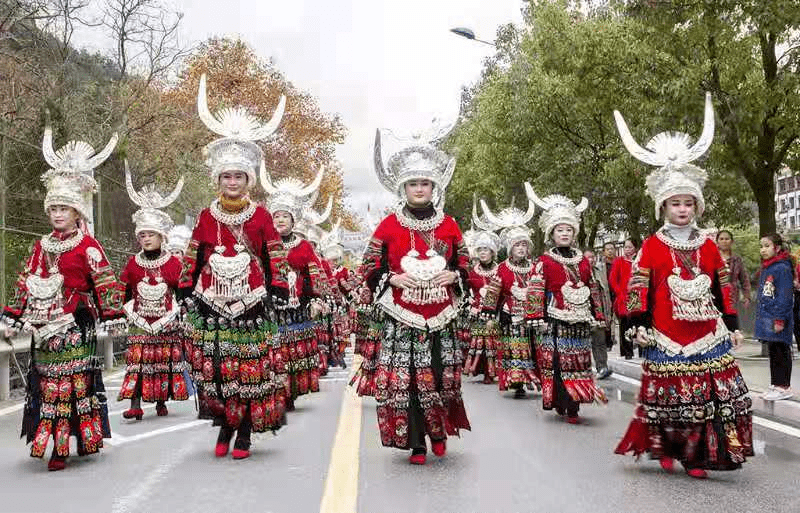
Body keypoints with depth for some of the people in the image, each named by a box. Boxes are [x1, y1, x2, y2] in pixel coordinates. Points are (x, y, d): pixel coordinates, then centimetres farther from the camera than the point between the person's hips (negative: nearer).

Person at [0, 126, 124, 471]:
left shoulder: (87, 246, -5)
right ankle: (58, 445, 16)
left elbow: (105, 283, -7)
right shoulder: (41, 246, 13)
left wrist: (112, 317, -10)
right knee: (47, 381, 7)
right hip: (45, 326, 6)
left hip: (76, 326, -6)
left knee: (75, 381, -3)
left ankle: (68, 441, 3)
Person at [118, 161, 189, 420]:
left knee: (165, 361, 4)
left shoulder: (174, 263, 0)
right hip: (140, 324, 1)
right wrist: (131, 311, -5)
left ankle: (161, 402, 16)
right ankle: (136, 404, -10)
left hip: (166, 324, -1)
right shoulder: (133, 264, 7)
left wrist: (171, 315, -10)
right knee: (136, 358, -8)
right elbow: (125, 291, 9)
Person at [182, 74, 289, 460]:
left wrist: (277, 291, -1)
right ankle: (224, 428, 19)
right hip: (211, 307, 2)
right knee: (213, 368, 2)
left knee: (252, 369, 0)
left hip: (252, 305, -1)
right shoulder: (206, 217, 6)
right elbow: (192, 257, 10)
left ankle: (244, 433, 13)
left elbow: (275, 257, 3)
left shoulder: (261, 216, 1)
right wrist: (187, 291, 8)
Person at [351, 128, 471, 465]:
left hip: (440, 317, 2)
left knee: (442, 376, 5)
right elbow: (369, 268, 4)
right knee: (404, 378, -3)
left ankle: (439, 431, 30)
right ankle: (416, 442, 10)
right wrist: (393, 279, -12)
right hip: (400, 318, -2)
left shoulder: (449, 226, 7)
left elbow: (464, 264, 16)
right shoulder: (389, 226, 1)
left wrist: (453, 276, -5)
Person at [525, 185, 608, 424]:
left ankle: (572, 405, 10)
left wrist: (597, 316, 15)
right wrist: (537, 318, -12)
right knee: (556, 361, -7)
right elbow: (535, 291, -6)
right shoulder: (544, 261, -1)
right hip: (556, 321, -5)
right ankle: (561, 404, 3)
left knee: (579, 361, 4)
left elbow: (593, 289, 19)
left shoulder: (583, 261, 14)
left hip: (580, 321, 5)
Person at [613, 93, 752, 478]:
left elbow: (723, 288, 14)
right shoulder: (652, 247, 0)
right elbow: (638, 288, -4)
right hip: (667, 338, -3)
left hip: (708, 336, 4)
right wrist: (640, 325, -9)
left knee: (712, 393, 0)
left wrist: (732, 326, 13)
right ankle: (666, 449, 21)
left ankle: (698, 456, 9)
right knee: (669, 393, 0)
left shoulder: (709, 246, 11)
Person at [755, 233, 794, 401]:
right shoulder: (766, 268, 13)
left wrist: (780, 319, -20)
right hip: (766, 317, 9)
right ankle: (775, 385, 23)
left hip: (777, 319, -9)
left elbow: (785, 296, -18)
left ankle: (783, 387, 6)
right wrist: (760, 316, 19)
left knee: (781, 352, -1)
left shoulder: (782, 268, -14)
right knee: (773, 352, 15)